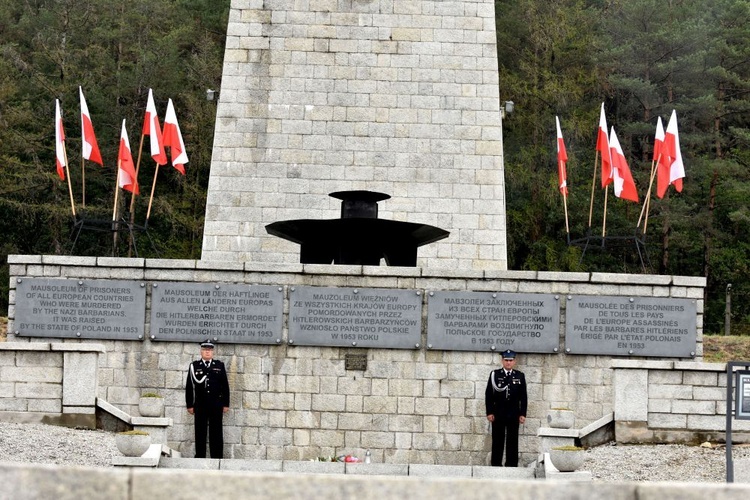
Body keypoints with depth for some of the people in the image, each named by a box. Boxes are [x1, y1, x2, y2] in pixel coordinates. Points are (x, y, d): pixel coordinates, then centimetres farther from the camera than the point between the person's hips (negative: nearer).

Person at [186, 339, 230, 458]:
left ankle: (217, 457, 4)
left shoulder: (220, 366, 9)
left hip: (216, 404, 0)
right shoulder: (194, 366, 7)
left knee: (216, 433, 1)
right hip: (200, 405, 0)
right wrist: (190, 405, 0)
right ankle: (200, 457, 5)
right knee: (200, 433, 2)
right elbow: (189, 387, 5)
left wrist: (226, 404, 3)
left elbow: (225, 386, 8)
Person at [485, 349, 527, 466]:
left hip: (514, 414, 1)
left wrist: (522, 414, 0)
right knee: (497, 440, 2)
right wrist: (489, 412, -4)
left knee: (512, 441, 1)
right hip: (498, 414, -1)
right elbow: (488, 395, 2)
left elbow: (523, 397, 7)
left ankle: (511, 465, 5)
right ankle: (495, 465, 6)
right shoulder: (495, 374, 4)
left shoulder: (520, 376, 7)